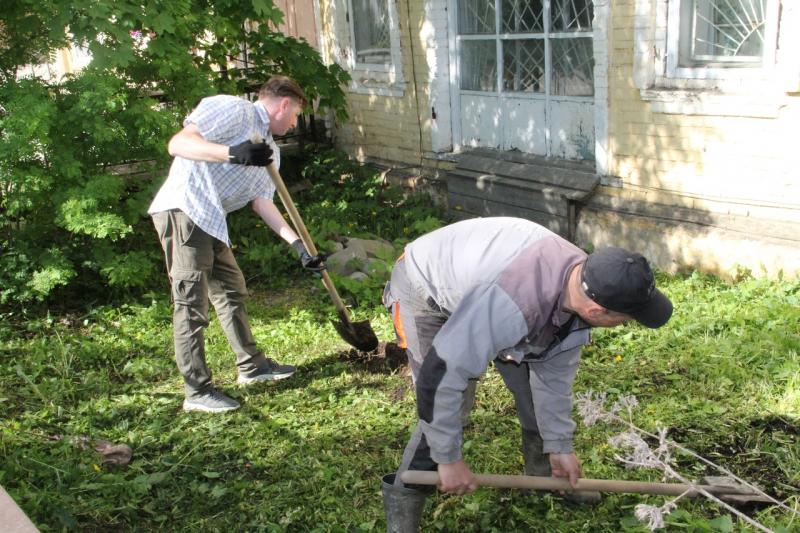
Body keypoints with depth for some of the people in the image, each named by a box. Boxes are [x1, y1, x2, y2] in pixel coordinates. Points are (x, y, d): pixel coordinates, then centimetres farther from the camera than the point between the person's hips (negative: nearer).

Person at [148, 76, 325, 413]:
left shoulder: (269, 150, 20)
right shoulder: (233, 110, -8)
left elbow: (261, 201, 16)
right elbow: (178, 144, -18)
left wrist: (299, 246, 11)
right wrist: (232, 153, -32)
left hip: (210, 221, 10)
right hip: (182, 211, -10)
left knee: (232, 290, 19)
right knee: (192, 304, -6)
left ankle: (251, 366, 34)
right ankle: (197, 392, 1)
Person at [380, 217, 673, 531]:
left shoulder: (583, 283, -19)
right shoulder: (512, 305, -46)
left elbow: (555, 373, -5)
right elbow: (441, 374, -39)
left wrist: (560, 445, 4)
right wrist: (449, 459, -27)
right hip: (425, 292, -7)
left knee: (536, 379, 4)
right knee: (450, 405, -18)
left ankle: (546, 474, 28)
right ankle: (402, 498, 1)